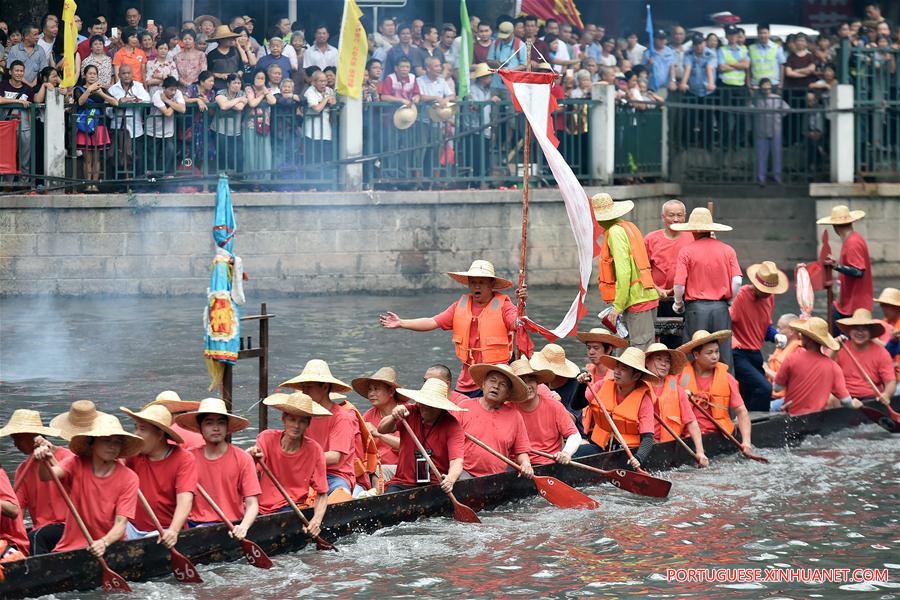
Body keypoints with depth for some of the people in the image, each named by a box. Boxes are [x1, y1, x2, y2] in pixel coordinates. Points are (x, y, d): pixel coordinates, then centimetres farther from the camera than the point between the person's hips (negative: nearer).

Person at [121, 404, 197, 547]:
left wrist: (173, 531, -35)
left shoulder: (184, 460, -7)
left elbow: (185, 500, -19)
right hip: (133, 527, 4)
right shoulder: (134, 455, 6)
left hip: (164, 530, -4)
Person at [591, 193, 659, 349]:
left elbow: (623, 272, -18)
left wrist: (617, 306, -16)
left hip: (636, 300, -9)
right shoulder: (629, 226, 17)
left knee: (641, 350, -11)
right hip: (646, 296, 9)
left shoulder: (615, 232, -11)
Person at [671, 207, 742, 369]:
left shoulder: (686, 251, -5)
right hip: (721, 308, 2)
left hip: (696, 308, -2)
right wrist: (728, 300, 13)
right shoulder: (727, 250, 3)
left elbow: (679, 285, -9)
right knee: (723, 358, 7)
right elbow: (737, 281, -4)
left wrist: (678, 304, 10)